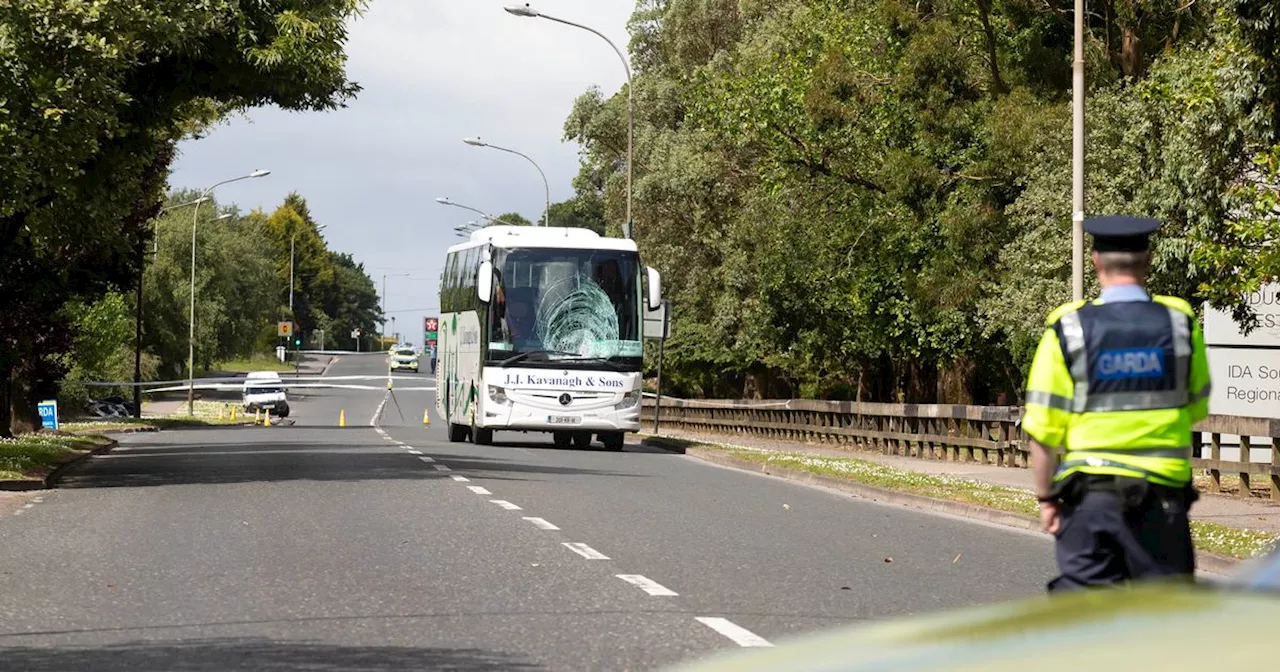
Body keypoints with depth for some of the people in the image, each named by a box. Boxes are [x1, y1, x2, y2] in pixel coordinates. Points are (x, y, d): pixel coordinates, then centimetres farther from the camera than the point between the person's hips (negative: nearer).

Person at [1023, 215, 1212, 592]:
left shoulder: (1068, 330, -6)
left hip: (1089, 492, -1)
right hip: (1163, 493, 1)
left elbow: (1043, 429, -6)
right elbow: (1196, 410, 11)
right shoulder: (1181, 324, 0)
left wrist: (1046, 497, 3)